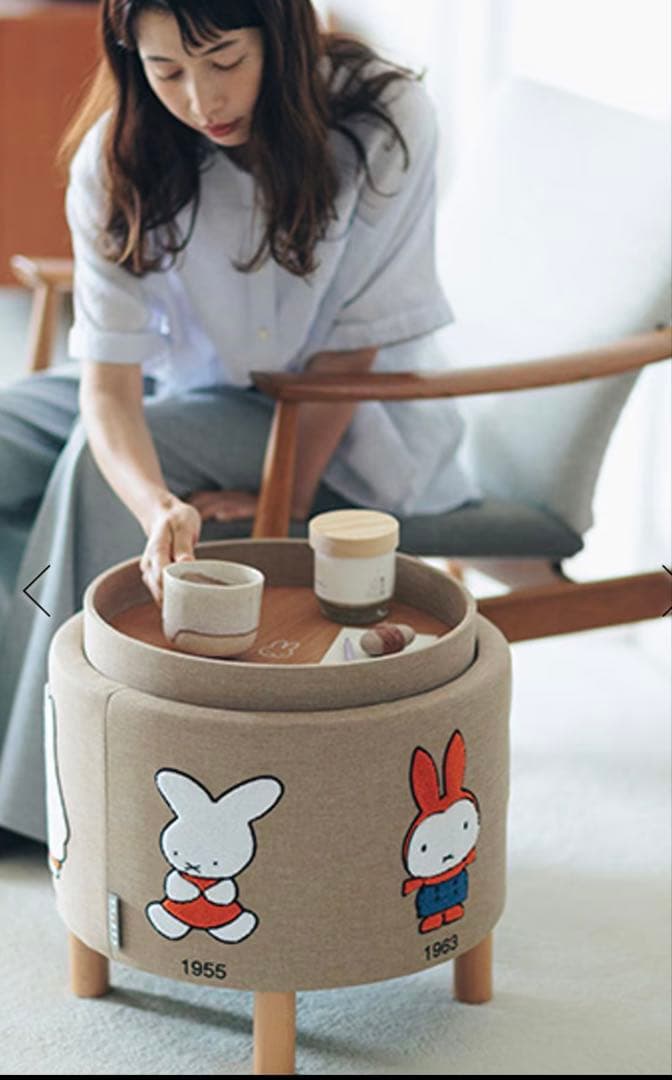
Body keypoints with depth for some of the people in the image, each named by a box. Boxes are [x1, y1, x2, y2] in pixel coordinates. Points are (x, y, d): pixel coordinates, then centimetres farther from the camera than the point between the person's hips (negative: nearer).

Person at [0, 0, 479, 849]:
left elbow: (351, 346, -16)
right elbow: (108, 381, -26)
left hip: (352, 414, -4)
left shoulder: (386, 123, -25)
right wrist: (158, 508, -44)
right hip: (193, 388, 4)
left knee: (94, 467, -25)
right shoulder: (117, 160, -18)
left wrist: (290, 498, -16)